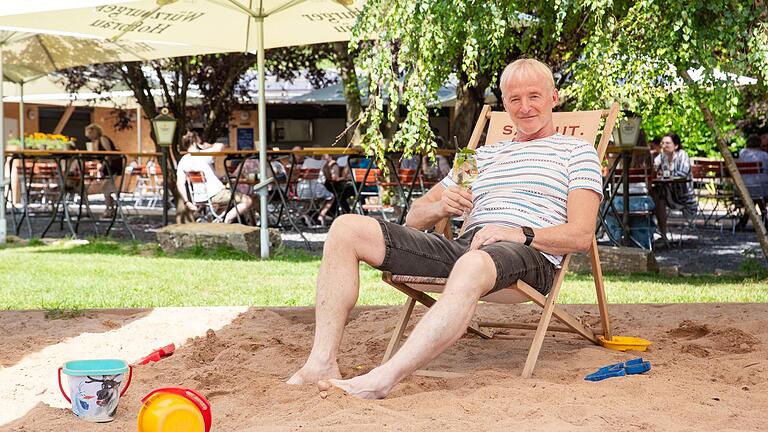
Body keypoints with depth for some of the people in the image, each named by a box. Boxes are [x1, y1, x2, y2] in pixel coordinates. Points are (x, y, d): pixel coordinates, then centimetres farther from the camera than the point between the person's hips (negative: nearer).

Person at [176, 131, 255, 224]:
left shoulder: (182, 162, 4)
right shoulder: (202, 155, -14)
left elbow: (180, 184, -3)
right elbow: (220, 146, -15)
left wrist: (187, 202, -2)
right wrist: (208, 146, 3)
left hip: (200, 198, 8)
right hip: (215, 194, -8)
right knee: (248, 201, -7)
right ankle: (227, 220, -16)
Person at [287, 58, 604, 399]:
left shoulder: (577, 151, 17)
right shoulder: (483, 155, 32)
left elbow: (581, 235, 2)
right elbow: (415, 218, 27)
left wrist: (520, 234, -15)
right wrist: (442, 207, 2)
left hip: (530, 255, -6)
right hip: (463, 245, 6)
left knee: (472, 265, -44)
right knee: (347, 228, -9)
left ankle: (383, 379, -52)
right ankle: (321, 365, -20)